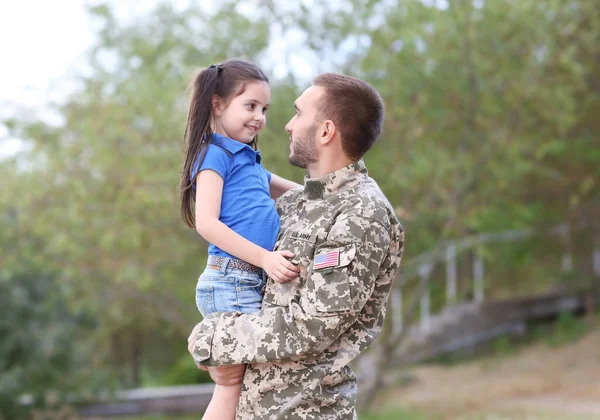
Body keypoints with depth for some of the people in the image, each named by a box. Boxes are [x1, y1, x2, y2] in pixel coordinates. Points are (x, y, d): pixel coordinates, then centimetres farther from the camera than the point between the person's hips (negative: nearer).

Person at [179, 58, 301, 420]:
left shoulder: (250, 161, 21)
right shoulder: (216, 154, -4)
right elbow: (207, 223, -14)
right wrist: (265, 258, -20)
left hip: (258, 282, 9)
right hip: (232, 281, -9)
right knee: (233, 389, -8)